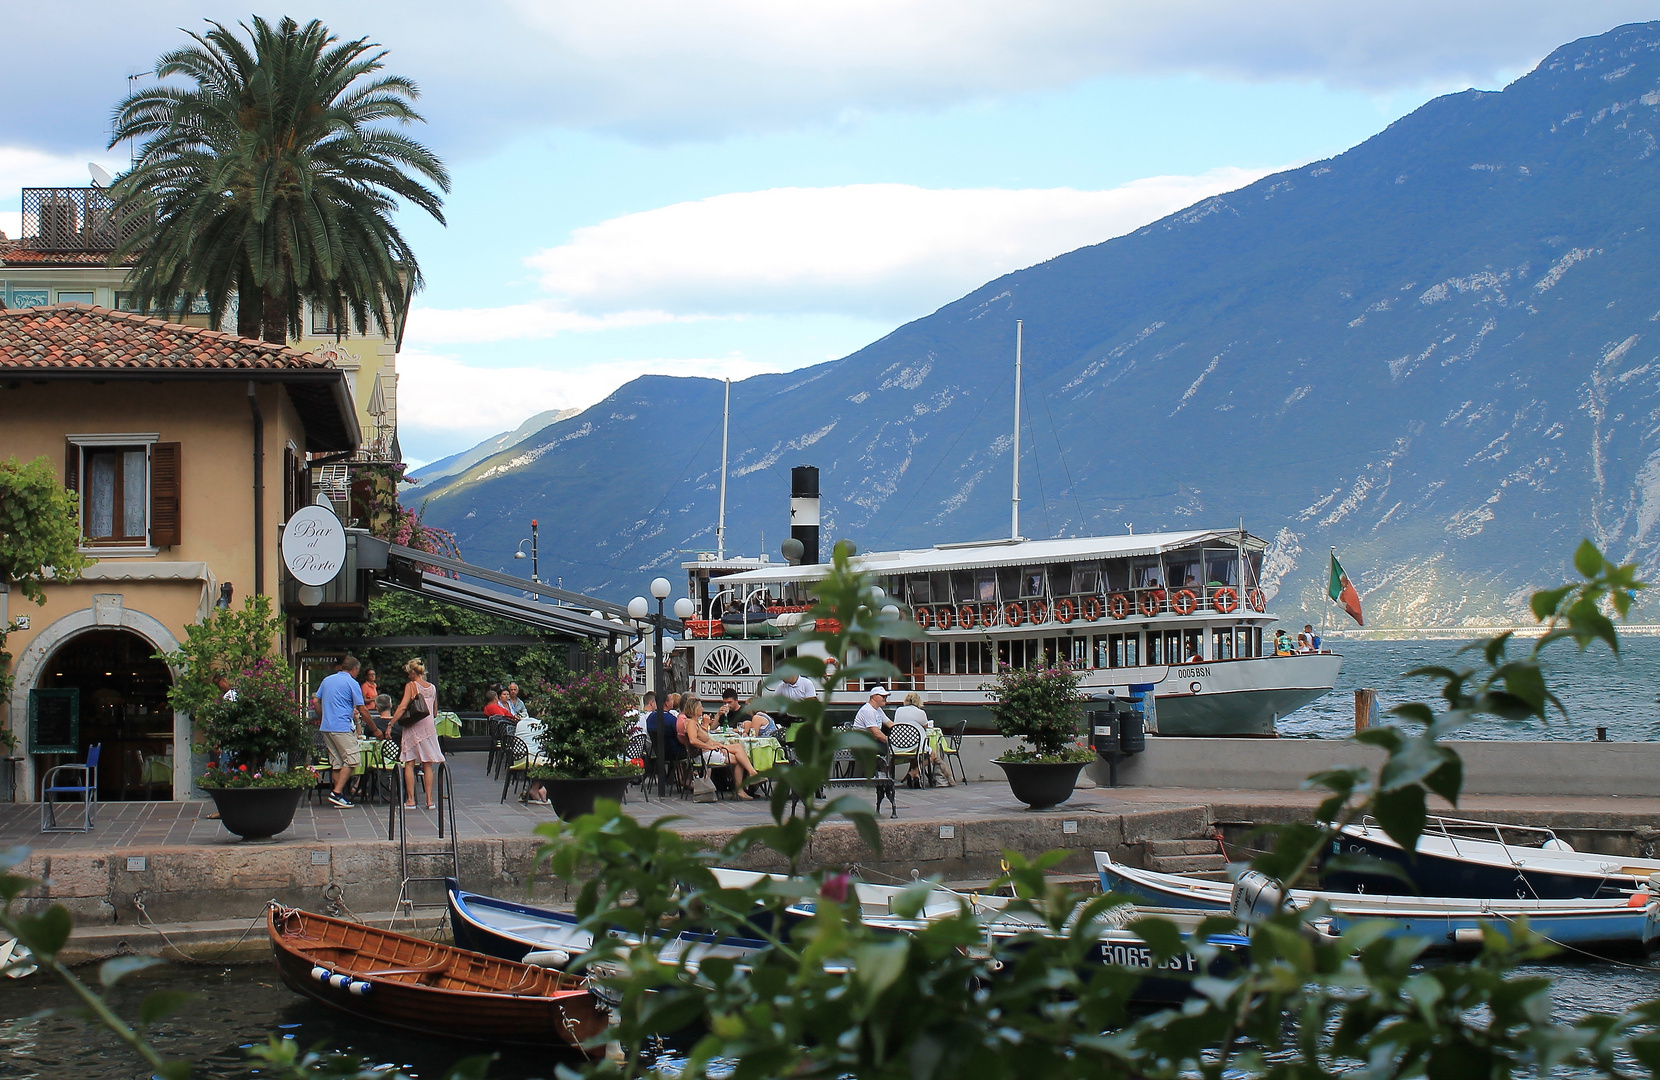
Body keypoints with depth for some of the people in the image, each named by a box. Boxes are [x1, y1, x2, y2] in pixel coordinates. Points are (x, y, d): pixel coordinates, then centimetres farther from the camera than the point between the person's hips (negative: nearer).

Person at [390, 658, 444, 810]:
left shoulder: (411, 686, -7)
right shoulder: (432, 688, 8)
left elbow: (402, 707, -16)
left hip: (413, 728, -4)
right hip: (429, 727, 4)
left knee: (409, 763, 1)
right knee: (428, 765, 7)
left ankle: (410, 800, -2)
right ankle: (429, 800, 5)